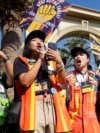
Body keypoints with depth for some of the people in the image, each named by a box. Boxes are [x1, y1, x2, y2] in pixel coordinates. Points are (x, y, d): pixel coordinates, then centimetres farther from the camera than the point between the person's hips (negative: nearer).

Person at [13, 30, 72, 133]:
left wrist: (59, 62, -7)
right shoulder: (21, 61, 10)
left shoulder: (51, 61, 22)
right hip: (34, 105, -3)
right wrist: (39, 59, -3)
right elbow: (25, 81, -8)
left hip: (54, 105, 4)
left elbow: (63, 82, 9)